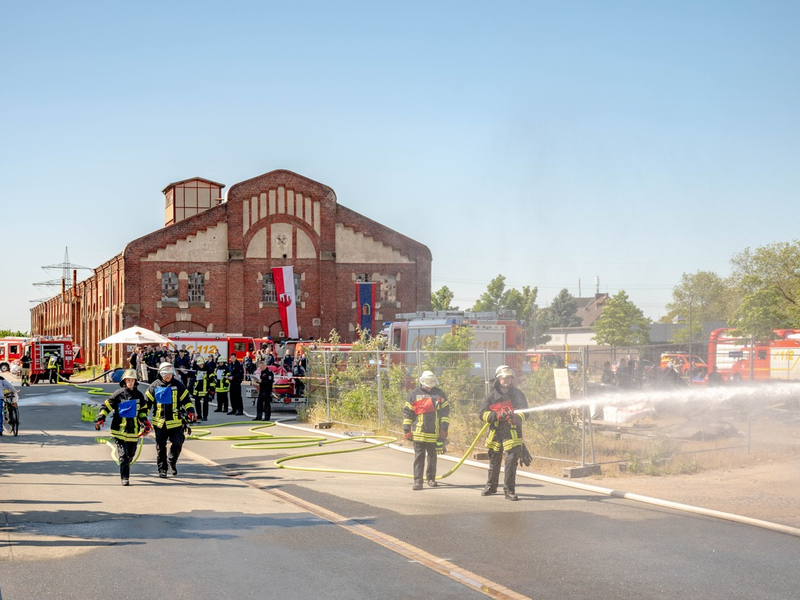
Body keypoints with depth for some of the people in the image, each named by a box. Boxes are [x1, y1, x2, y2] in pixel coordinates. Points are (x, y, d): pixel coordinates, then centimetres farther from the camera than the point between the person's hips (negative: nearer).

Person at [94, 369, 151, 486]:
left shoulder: (139, 395, 9)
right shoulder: (118, 394, -2)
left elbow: (143, 410, 24)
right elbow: (106, 406, 1)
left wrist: (144, 421, 15)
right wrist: (100, 418, -10)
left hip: (133, 431, 4)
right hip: (120, 430, -4)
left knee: (131, 455, 12)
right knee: (123, 455, -10)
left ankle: (125, 467, 40)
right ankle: (125, 478, -9)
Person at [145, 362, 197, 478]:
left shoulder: (178, 385, 2)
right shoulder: (154, 386, 3)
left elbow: (186, 400, 6)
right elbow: (147, 402, 7)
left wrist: (191, 412, -7)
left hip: (175, 423, 0)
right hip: (159, 423, 0)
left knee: (177, 443, -5)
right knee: (160, 447, 4)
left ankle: (172, 462, 22)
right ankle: (162, 469, 14)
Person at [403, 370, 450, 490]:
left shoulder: (439, 394, 6)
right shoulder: (414, 394, 2)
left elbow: (445, 411, 9)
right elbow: (407, 412, 4)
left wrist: (444, 429, 4)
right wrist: (407, 430, -1)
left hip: (434, 433, 2)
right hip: (418, 434, -2)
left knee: (432, 456, 13)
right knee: (419, 457, -3)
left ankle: (431, 478, 26)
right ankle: (418, 481, -2)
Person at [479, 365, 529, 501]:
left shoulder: (517, 394, 4)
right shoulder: (492, 396, 5)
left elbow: (525, 412, -1)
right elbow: (483, 414, -2)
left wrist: (516, 418, -23)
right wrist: (498, 415, -19)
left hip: (512, 432, -1)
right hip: (495, 432, 2)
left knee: (512, 460, -11)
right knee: (494, 461, 12)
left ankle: (509, 490, -5)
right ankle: (491, 486, 31)